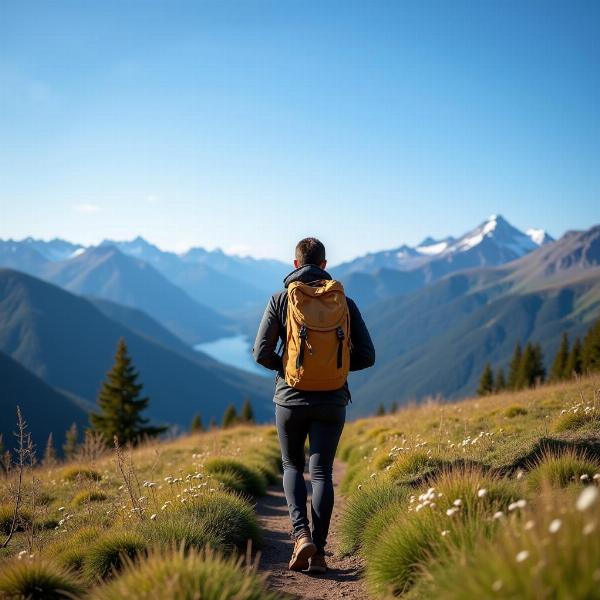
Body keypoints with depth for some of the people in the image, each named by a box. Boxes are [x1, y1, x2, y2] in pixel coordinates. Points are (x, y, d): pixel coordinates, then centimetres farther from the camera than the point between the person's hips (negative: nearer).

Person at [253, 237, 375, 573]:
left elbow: (261, 353, -8)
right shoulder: (344, 302, 1)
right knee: (322, 472, 8)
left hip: (291, 398, -1)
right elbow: (366, 356, -1)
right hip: (332, 401, 1)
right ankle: (319, 552, 3)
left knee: (293, 467, 17)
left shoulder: (281, 299, -4)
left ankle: (301, 534, -2)